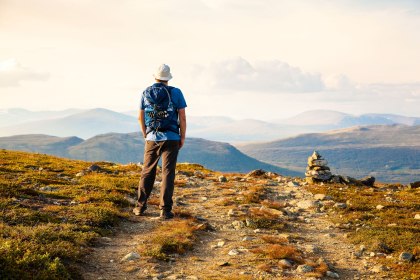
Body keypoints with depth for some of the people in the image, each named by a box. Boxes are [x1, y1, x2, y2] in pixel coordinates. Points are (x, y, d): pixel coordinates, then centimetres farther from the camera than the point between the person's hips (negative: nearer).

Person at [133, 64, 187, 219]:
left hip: (152, 138, 3)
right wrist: (183, 137, 3)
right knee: (168, 173, 0)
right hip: (171, 139, -2)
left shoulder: (146, 93, 5)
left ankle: (141, 207, 14)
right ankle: (165, 210, -2)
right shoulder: (175, 93, -4)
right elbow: (182, 117, -6)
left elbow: (140, 117, 10)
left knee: (147, 172, 13)